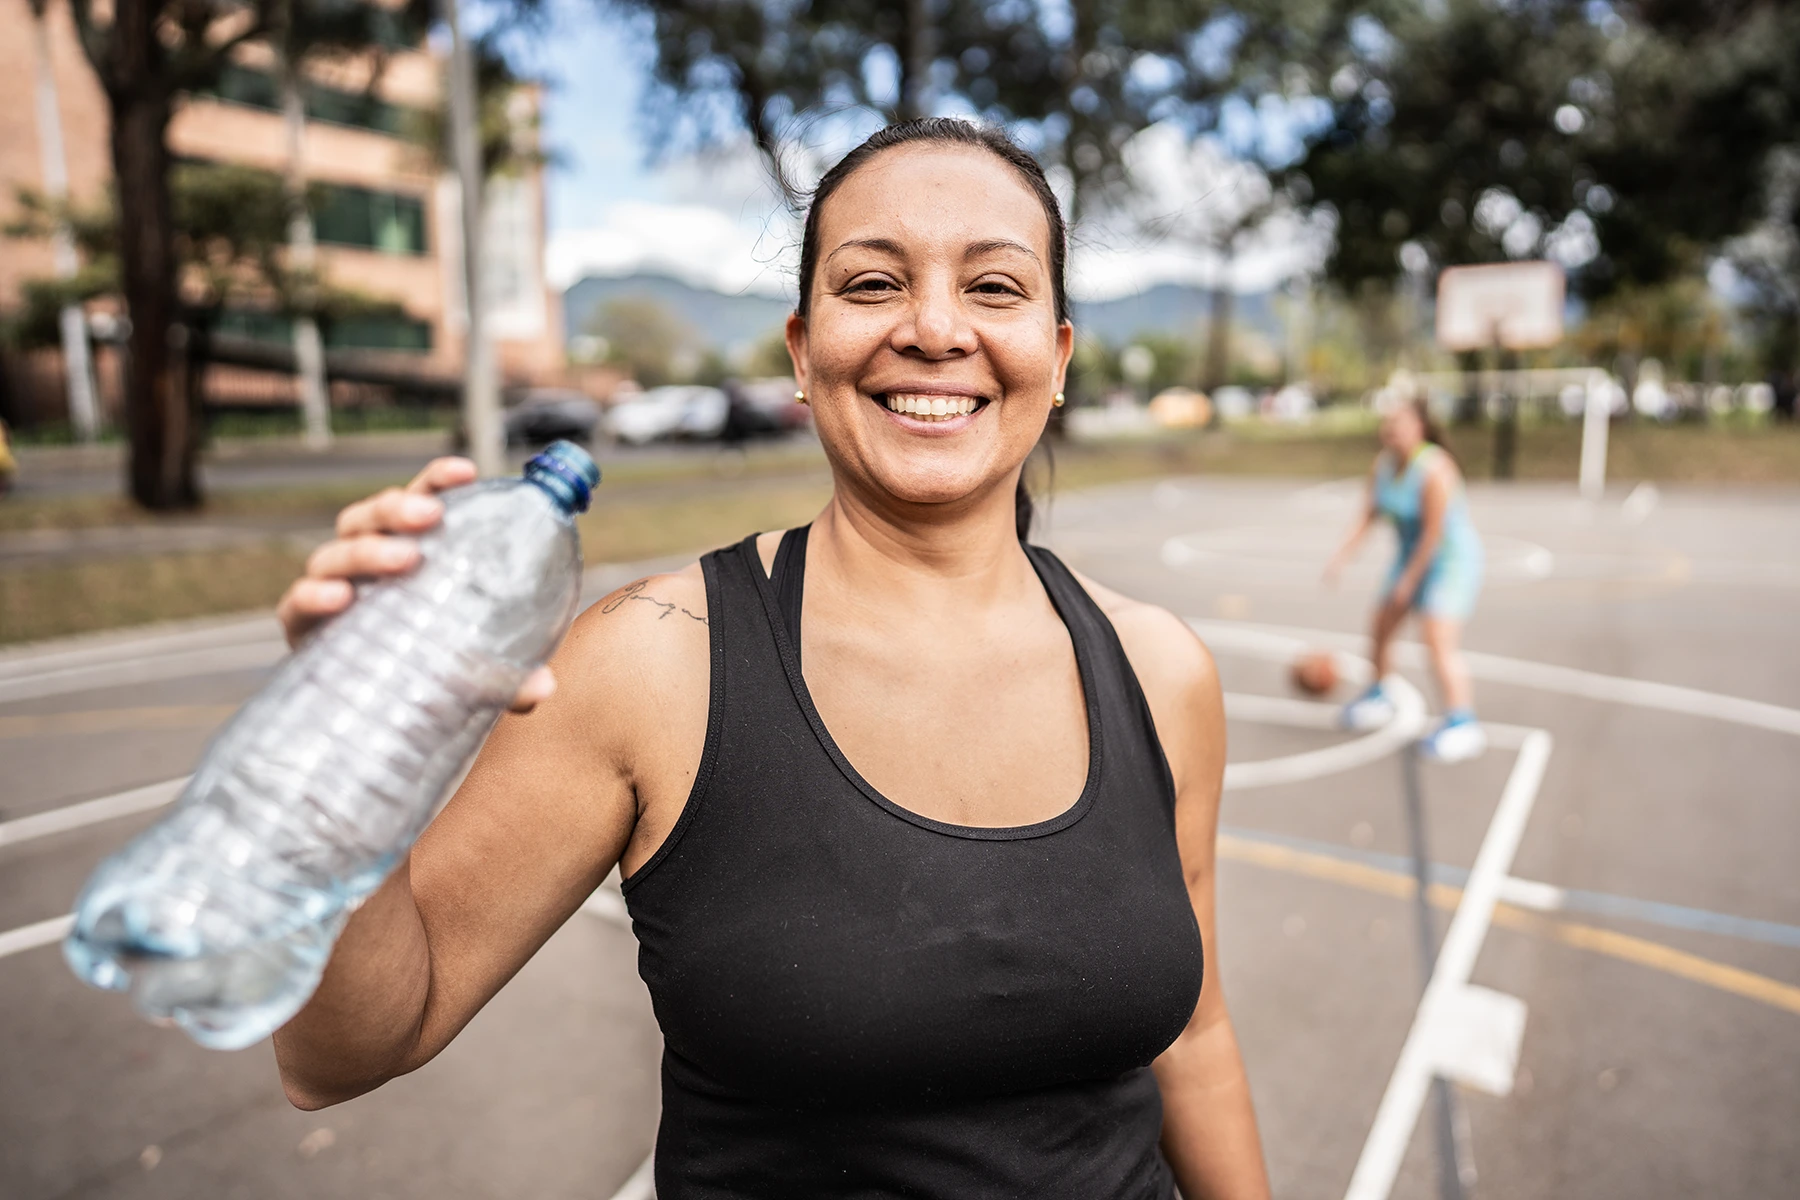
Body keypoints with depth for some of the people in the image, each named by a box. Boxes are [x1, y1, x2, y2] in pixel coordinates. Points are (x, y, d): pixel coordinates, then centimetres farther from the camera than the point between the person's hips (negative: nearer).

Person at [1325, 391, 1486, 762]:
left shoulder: (1433, 470, -25)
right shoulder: (1383, 464, -1)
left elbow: (1434, 532, -24)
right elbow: (1369, 515, 1)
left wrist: (1408, 580, -20)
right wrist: (1342, 555, -9)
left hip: (1451, 559, -9)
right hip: (1411, 554, 9)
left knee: (1439, 639, -19)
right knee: (1381, 627, 15)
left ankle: (1462, 723, -17)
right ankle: (1378, 697, 36)